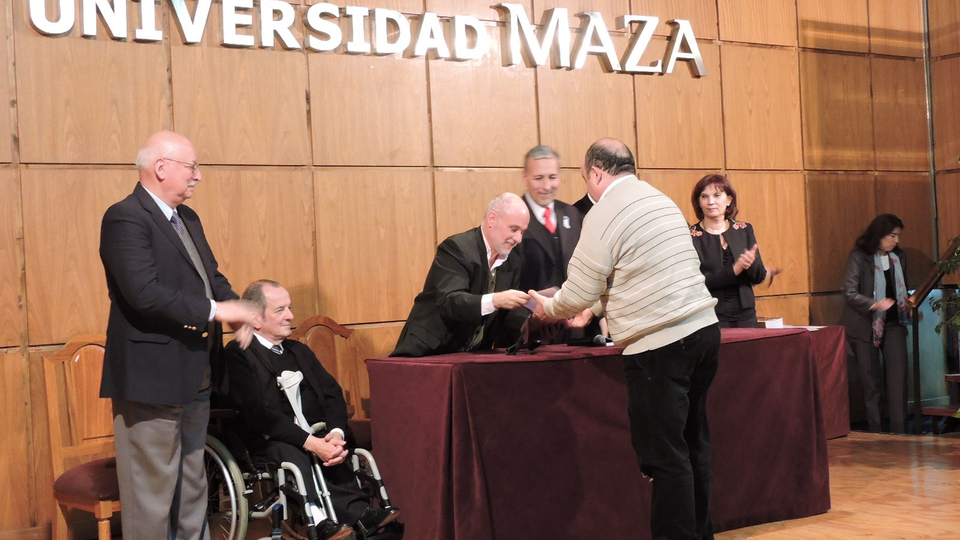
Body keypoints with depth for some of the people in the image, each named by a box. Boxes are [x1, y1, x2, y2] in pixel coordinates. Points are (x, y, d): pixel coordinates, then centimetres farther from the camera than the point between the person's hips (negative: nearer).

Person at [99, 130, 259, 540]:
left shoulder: (188, 218, 15)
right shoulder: (125, 218, -15)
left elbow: (211, 276, 19)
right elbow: (144, 292, -26)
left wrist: (236, 312, -2)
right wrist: (215, 310, -22)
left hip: (194, 376, 9)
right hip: (152, 378, -9)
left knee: (192, 487, 18)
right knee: (152, 491, -2)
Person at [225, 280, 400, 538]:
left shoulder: (300, 351, 20)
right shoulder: (237, 354, -3)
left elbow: (332, 394, 8)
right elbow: (257, 413, -15)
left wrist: (335, 433, -14)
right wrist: (310, 442, -23)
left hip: (318, 437, 6)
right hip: (270, 442, -6)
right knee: (289, 454, -36)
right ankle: (359, 513, -48)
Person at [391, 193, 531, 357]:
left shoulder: (513, 260, 8)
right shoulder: (456, 249, -13)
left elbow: (510, 312, 6)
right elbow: (449, 302, -26)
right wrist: (495, 300, -40)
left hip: (474, 355, 7)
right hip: (431, 352, -7)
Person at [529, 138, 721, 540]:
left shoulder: (604, 214, -7)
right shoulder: (660, 200, 18)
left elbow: (578, 292, -5)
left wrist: (548, 308, 14)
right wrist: (598, 306, 32)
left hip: (659, 343, -9)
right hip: (703, 328, 9)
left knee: (664, 454, -4)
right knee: (692, 443, 15)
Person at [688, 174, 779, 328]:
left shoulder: (744, 230, 5)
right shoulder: (690, 236, -6)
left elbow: (759, 277, 3)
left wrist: (750, 263, -19)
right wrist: (734, 269, -22)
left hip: (745, 316, 4)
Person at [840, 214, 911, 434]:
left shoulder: (899, 257, 7)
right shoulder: (858, 258, -8)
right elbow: (849, 293, -15)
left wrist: (908, 303, -1)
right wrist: (875, 304, -30)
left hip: (893, 323, 3)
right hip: (866, 325, -3)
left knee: (898, 375, -10)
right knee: (872, 381, 4)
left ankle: (899, 430, -8)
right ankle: (875, 431, 14)